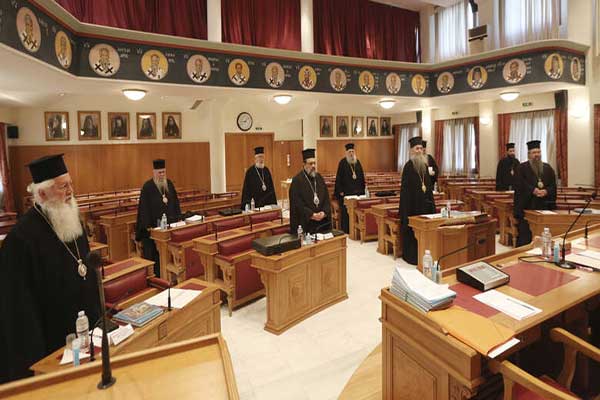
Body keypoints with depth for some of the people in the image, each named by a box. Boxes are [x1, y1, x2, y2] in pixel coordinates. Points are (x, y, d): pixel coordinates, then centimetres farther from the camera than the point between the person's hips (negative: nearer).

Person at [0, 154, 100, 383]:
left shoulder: (71, 220, 0)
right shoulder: (22, 237, -23)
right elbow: (19, 300, -20)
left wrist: (98, 313, 13)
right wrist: (35, 354, -16)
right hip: (54, 336, -7)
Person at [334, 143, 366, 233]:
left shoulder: (357, 162, 11)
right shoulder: (342, 162, -5)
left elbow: (362, 176, 14)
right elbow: (338, 178, -7)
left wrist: (362, 189, 9)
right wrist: (340, 191, -11)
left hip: (357, 192, 5)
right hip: (345, 192, -5)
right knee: (345, 212, -1)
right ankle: (345, 231, 7)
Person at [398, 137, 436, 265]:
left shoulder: (424, 165, 11)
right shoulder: (408, 166, -11)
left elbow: (429, 184, 17)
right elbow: (405, 187, -15)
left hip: (424, 202, 7)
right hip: (412, 203, -7)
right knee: (412, 229, -1)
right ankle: (411, 255, 9)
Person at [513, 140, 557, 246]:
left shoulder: (548, 168, 14)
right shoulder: (521, 168, 1)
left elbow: (553, 186, 8)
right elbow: (519, 186, -9)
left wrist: (546, 191, -12)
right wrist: (533, 190, -21)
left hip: (544, 207, 4)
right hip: (526, 207, -4)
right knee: (525, 235, -4)